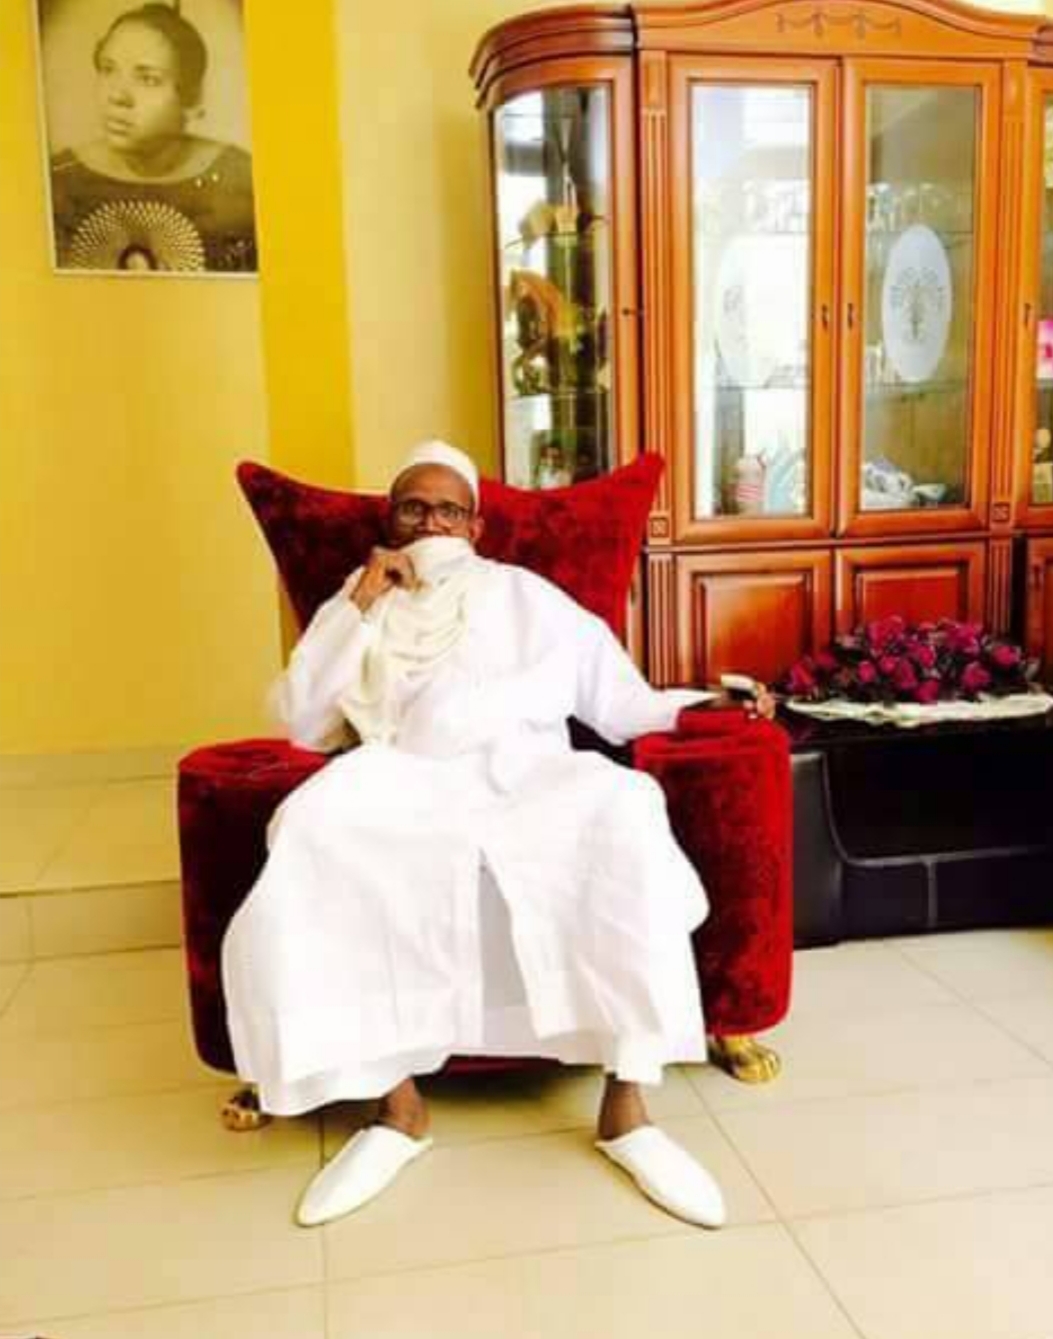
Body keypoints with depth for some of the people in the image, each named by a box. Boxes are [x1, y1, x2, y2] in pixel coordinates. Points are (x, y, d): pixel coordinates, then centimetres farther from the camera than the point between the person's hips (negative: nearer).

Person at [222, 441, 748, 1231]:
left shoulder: (530, 597, 24)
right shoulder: (359, 607, 25)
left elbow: (622, 706, 17)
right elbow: (302, 723, 10)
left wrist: (707, 701, 0)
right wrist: (359, 605, 4)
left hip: (525, 772, 0)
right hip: (404, 783, 1)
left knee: (625, 810, -33)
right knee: (311, 830, -33)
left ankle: (626, 1101, -25)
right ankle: (397, 1101, -21)